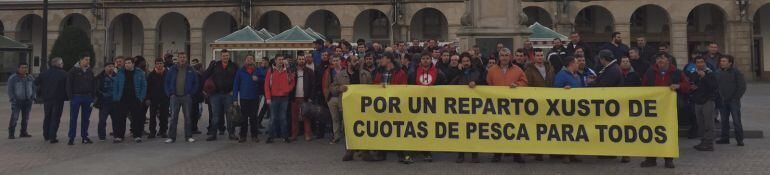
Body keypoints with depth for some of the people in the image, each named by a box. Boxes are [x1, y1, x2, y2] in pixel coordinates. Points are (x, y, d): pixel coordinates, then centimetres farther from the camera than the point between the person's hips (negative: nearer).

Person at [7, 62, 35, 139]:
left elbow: (34, 88, 9)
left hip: (27, 101, 4)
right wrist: (13, 100, -16)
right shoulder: (12, 78, -8)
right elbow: (10, 90, -9)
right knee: (14, 118, -10)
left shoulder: (30, 78, 4)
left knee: (25, 117, 6)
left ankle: (23, 132, 14)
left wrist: (33, 97, -3)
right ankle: (11, 134, -6)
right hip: (16, 101, -4)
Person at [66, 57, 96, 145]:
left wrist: (93, 96, 5)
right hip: (76, 97, -4)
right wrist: (70, 96, -11)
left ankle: (85, 136, 16)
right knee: (73, 118, -1)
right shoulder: (73, 71, -3)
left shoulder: (90, 72, 11)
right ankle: (71, 138, 2)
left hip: (87, 97, 4)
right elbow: (69, 84, -5)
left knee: (86, 118, 8)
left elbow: (93, 85, 14)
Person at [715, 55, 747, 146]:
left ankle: (739, 139, 0)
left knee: (736, 121, -5)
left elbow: (742, 86, -6)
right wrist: (718, 98, 6)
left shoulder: (736, 72, -5)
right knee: (724, 120, 9)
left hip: (733, 101, -5)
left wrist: (736, 97, -10)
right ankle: (725, 138, 16)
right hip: (722, 101, 5)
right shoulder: (718, 73, 9)